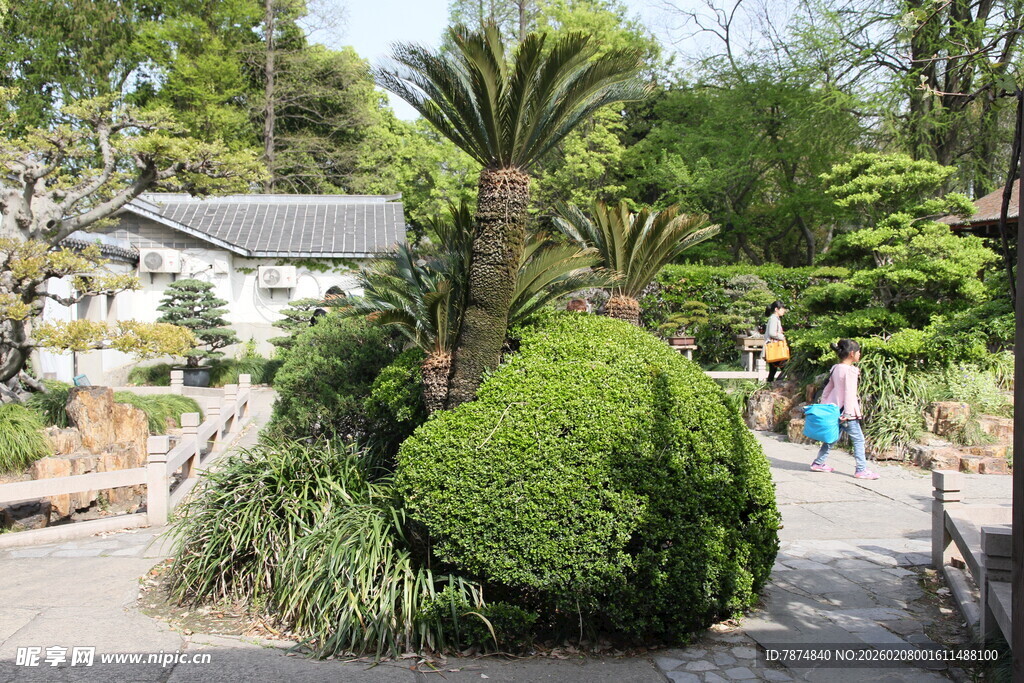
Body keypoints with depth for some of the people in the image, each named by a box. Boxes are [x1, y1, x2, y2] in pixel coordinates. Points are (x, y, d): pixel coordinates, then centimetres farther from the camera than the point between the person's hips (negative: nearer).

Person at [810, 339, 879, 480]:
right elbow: (849, 394, -18)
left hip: (833, 409, 9)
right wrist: (848, 414, -18)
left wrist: (823, 405, 24)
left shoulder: (835, 368, 10)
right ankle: (861, 469, 0)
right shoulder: (850, 370, -15)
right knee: (858, 439, -1)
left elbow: (828, 388, 17)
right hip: (845, 410, -9)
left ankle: (818, 463, 21)